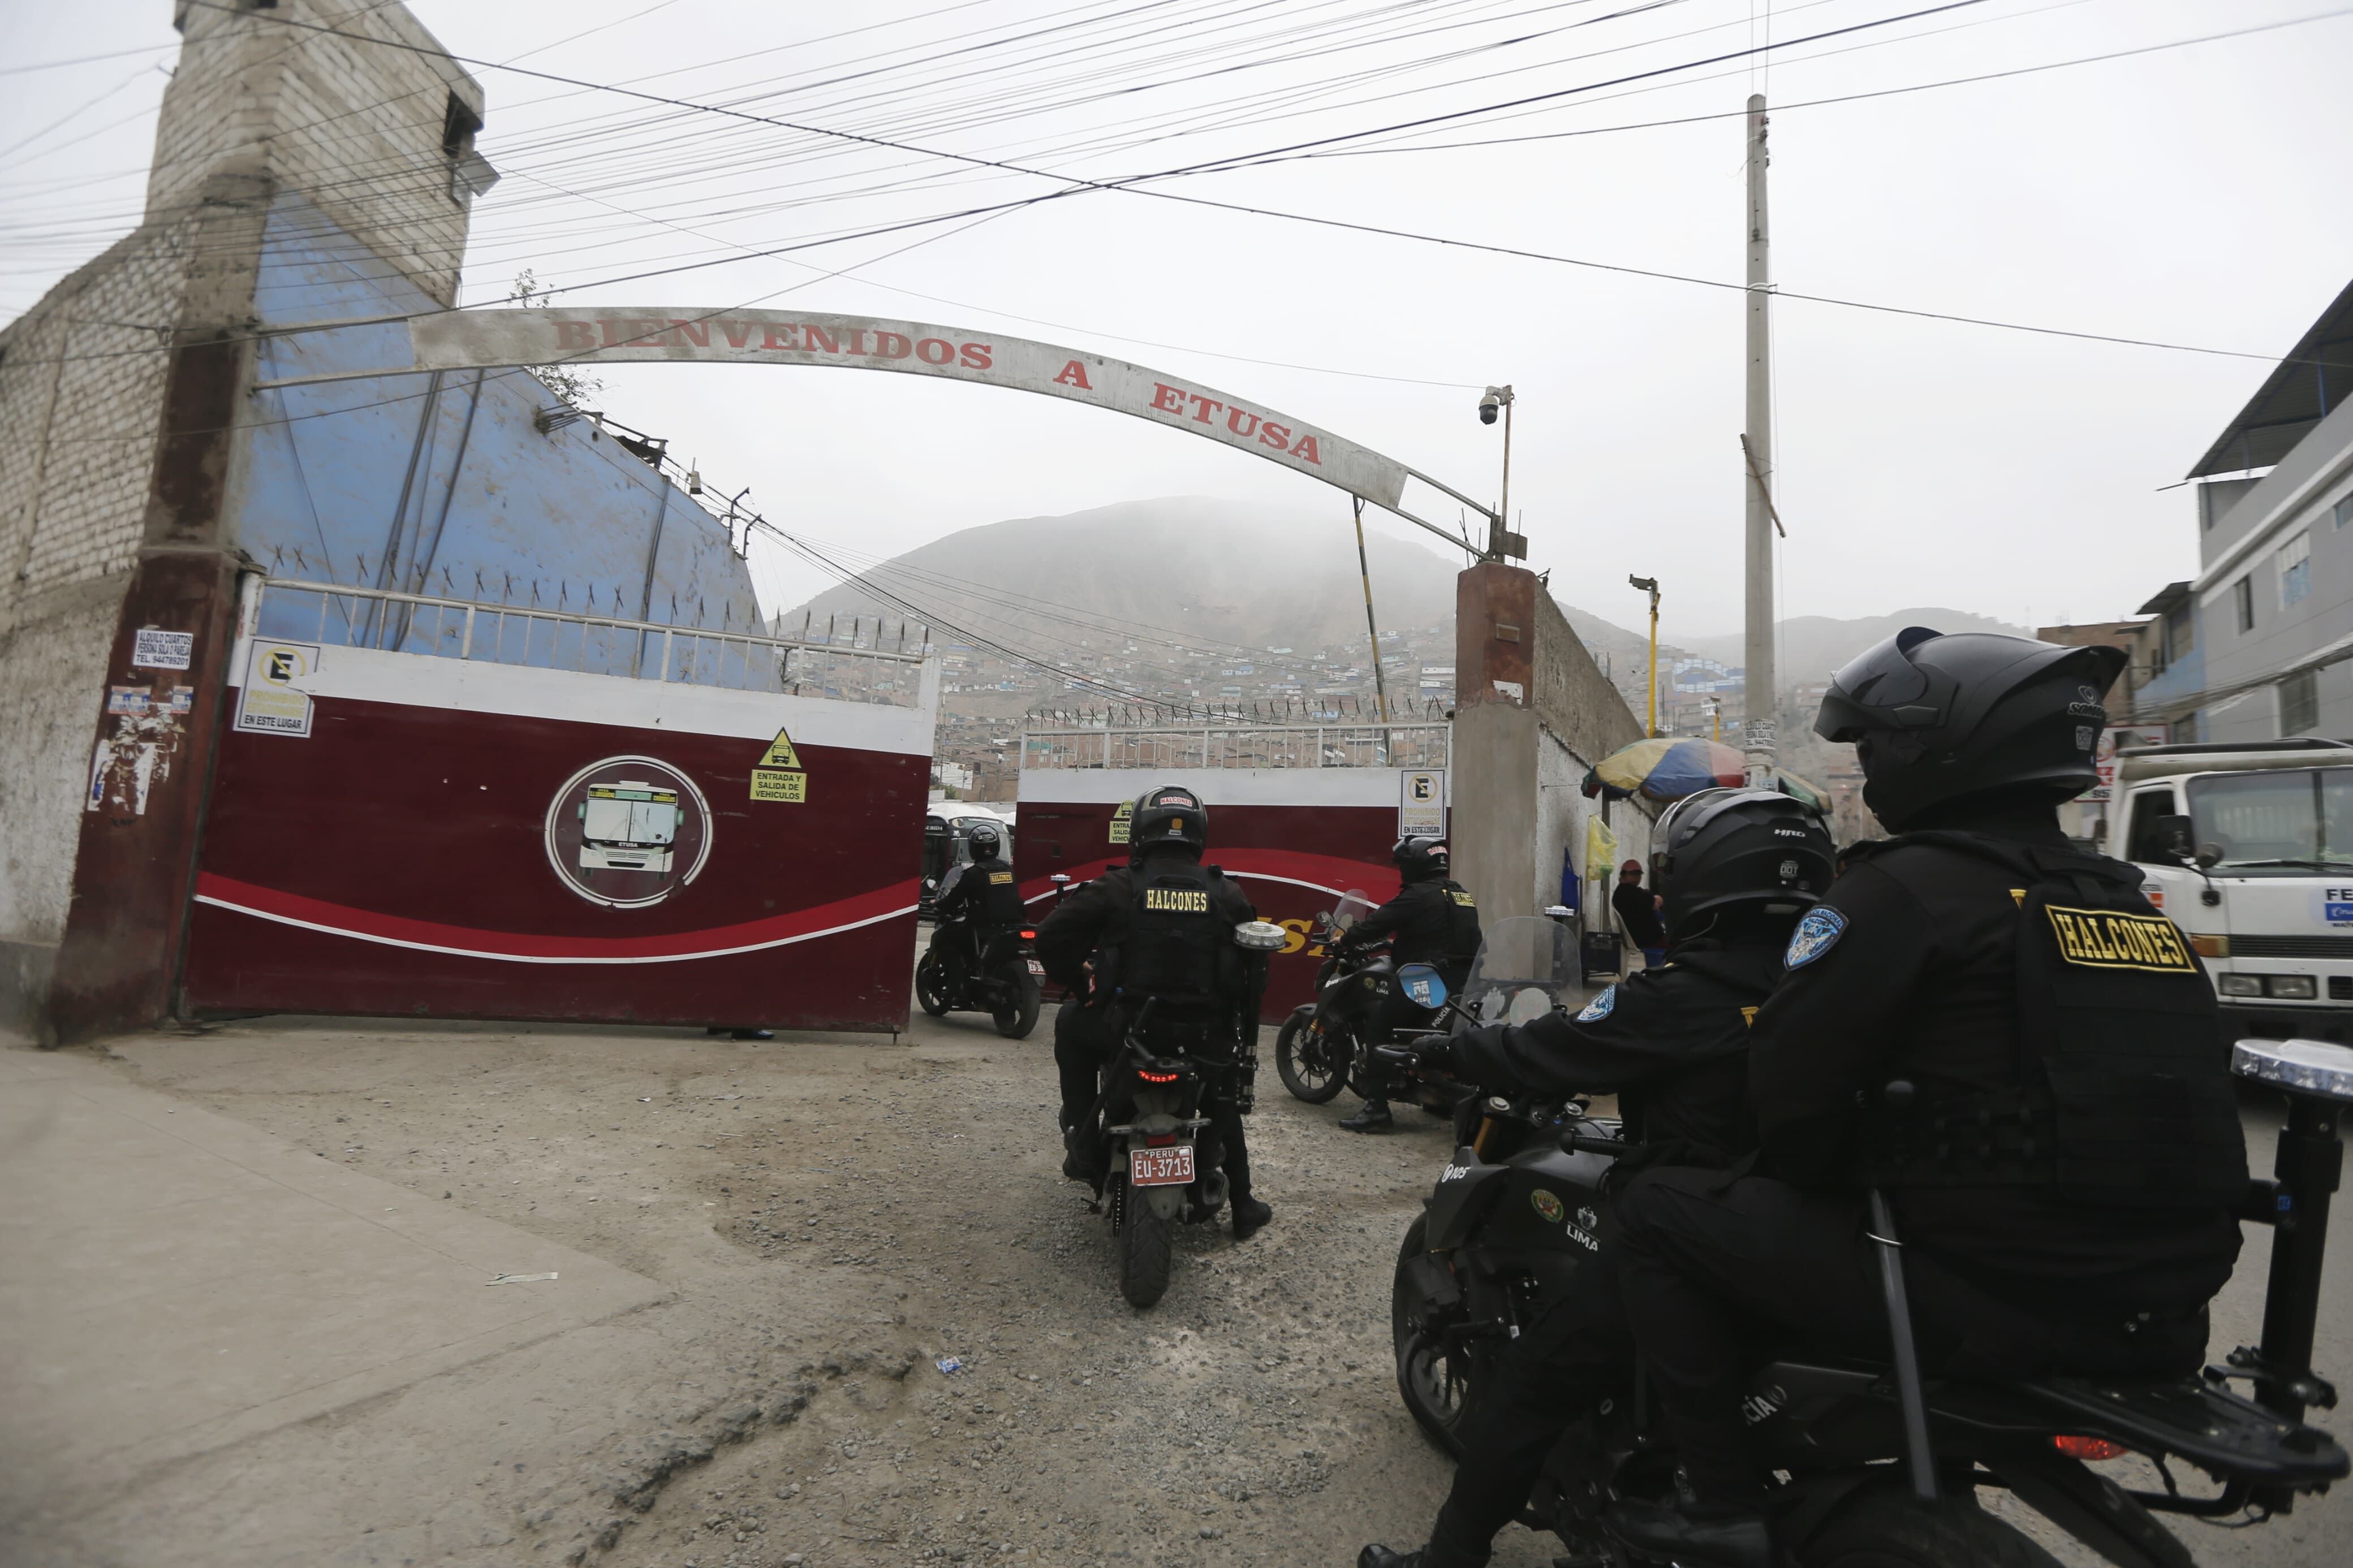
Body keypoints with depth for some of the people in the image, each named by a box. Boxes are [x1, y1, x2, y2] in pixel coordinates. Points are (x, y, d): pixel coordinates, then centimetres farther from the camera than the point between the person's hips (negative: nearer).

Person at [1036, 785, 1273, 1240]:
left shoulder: (1116, 887, -5)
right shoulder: (1227, 895, 3)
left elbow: (1051, 937, -7)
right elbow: (1255, 965, 9)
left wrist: (1076, 976, 12)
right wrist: (1245, 1027, 25)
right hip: (1207, 1037, 3)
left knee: (1071, 1023, 29)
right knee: (1224, 1102, 35)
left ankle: (1082, 1142, 23)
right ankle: (1242, 1206, 37)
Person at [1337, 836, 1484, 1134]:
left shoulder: (1419, 895, -9)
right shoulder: (1461, 893, 17)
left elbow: (1378, 922, -9)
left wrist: (1344, 942, 6)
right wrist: (1397, 944, 37)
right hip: (1464, 981, 9)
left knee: (1378, 1031, -5)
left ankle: (1377, 1109, -11)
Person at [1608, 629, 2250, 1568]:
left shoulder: (1909, 887, -11)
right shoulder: (2129, 901, 13)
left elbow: (1792, 1077, -11)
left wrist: (1803, 1182, 9)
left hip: (1987, 1302, -8)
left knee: (1659, 1214, 2)